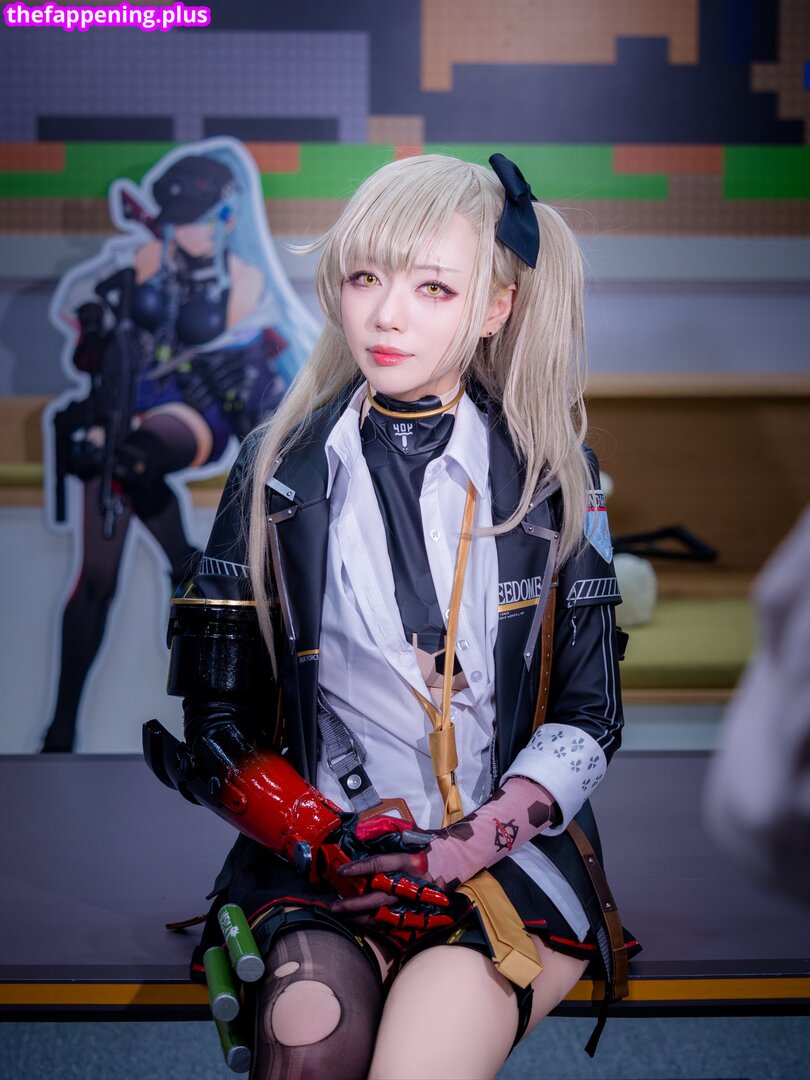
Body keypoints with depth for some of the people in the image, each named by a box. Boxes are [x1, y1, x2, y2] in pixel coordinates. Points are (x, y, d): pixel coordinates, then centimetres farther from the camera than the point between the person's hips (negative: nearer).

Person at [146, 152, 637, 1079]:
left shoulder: (552, 476, 4)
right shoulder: (279, 473, 5)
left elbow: (589, 716, 5)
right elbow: (213, 717, 6)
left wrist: (475, 845, -12)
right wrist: (321, 836, -11)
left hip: (513, 853, 0)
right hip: (320, 854, 0)